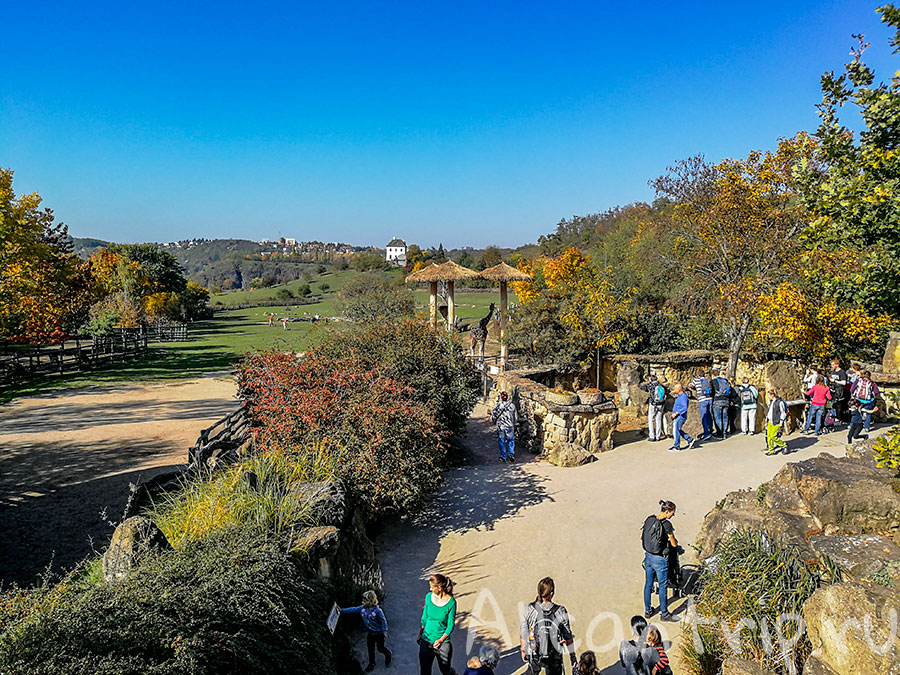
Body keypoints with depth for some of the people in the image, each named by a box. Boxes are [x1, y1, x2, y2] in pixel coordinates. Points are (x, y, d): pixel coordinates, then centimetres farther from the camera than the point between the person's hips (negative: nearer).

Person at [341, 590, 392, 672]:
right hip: (370, 633, 5)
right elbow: (353, 610, -4)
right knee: (370, 649, 16)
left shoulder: (377, 611, -28)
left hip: (379, 633, -5)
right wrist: (342, 611, -6)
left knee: (380, 648, 13)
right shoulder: (362, 608, -12)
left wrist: (385, 632, -19)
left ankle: (388, 654, 45)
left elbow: (383, 621, -20)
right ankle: (371, 664, 37)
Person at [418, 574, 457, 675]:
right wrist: (420, 635, 13)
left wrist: (441, 640, -26)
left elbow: (450, 625, -13)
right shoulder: (429, 597, -6)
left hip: (443, 642, -3)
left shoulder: (451, 602, -17)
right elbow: (424, 617, 7)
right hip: (426, 640, 3)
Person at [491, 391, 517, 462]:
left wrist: (493, 422, 20)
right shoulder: (512, 405, -2)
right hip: (510, 426, 1)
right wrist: (513, 422, 24)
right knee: (511, 440, 16)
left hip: (500, 427, -1)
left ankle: (503, 457, 13)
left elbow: (494, 416, -1)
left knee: (501, 441, 9)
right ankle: (511, 453, -3)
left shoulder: (497, 406, -6)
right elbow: (516, 417, 5)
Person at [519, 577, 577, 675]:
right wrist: (573, 657, 4)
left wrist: (524, 651, 12)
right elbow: (568, 637, -9)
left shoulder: (529, 610, -15)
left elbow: (523, 634, -5)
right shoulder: (560, 611, -17)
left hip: (534, 657, 1)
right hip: (554, 658, -1)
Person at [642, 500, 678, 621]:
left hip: (648, 556, 6)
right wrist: (675, 541, 11)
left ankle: (647, 610, 32)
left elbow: (641, 536, 7)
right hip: (660, 559, -6)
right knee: (663, 586, 10)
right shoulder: (666, 524, -21)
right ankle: (664, 614, 23)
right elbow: (674, 544, -10)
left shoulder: (649, 519, -2)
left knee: (648, 584, 18)